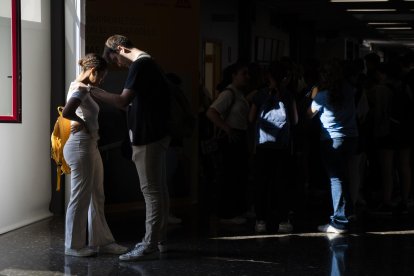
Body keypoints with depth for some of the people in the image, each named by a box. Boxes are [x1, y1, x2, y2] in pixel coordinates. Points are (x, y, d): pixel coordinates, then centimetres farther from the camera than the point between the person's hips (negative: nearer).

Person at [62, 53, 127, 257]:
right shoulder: (81, 89, -16)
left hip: (89, 147, 10)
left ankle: (102, 240, 20)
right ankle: (73, 245, 7)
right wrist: (82, 122, -13)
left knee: (97, 197, 14)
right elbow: (66, 112, -31)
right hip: (81, 147, -10)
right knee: (81, 198, -2)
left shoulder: (79, 87, 15)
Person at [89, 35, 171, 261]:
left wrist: (93, 92, -10)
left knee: (151, 191, -8)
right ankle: (158, 240, 18)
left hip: (148, 137, -10)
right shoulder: (148, 63, 17)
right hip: (155, 134, 10)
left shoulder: (139, 65, -15)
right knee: (158, 189, 12)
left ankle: (150, 246, -6)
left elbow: (123, 101, -20)